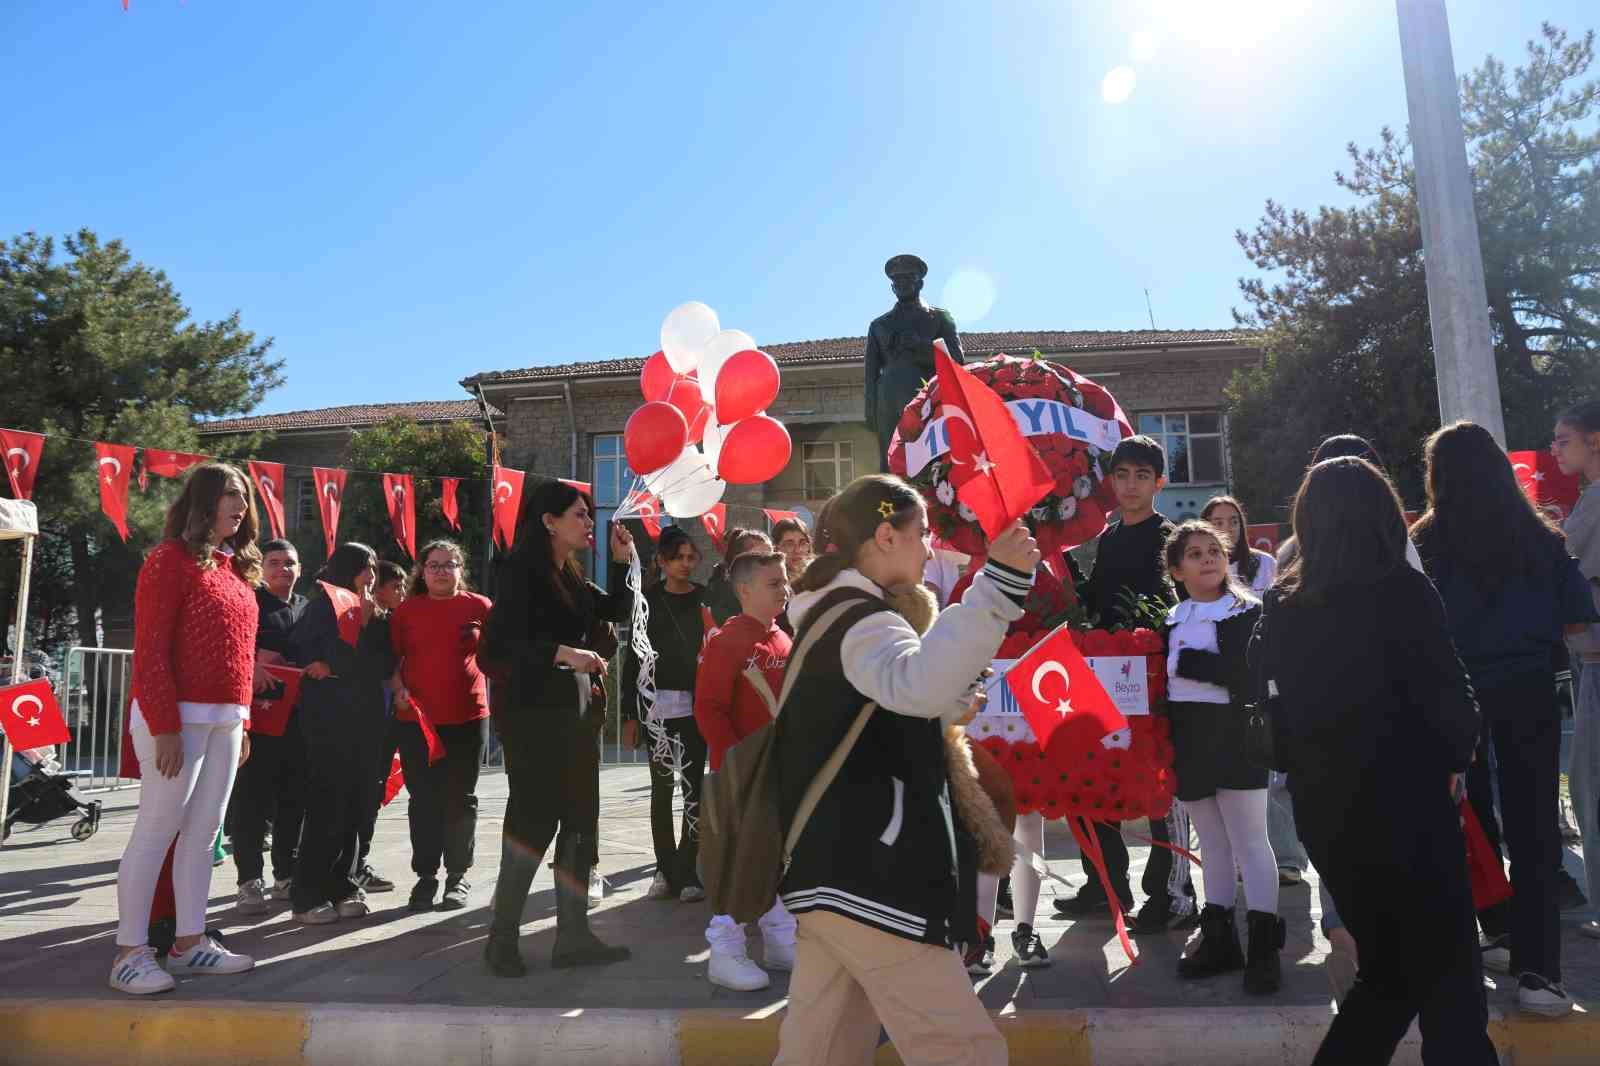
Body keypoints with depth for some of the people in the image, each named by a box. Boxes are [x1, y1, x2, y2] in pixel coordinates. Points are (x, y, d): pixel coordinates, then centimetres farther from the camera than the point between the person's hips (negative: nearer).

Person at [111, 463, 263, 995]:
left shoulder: (235, 567, 16)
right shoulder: (171, 558, -7)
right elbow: (149, 650, -13)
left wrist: (242, 720, 13)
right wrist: (165, 726, -19)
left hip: (226, 720, 8)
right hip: (179, 716, -8)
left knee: (204, 830, 10)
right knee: (158, 827, -3)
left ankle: (190, 942, 17)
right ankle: (129, 952, 6)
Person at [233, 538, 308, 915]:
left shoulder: (309, 608, 17)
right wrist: (256, 663, -18)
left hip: (300, 714, 5)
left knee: (294, 799, 9)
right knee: (254, 799, -2)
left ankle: (287, 875, 20)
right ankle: (250, 880, 6)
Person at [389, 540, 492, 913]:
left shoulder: (479, 607, 2)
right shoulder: (406, 610, 5)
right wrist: (398, 689, -6)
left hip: (468, 717, -1)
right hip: (415, 718, 1)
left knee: (461, 799, 8)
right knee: (423, 800, 5)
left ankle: (458, 876, 19)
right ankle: (426, 876, 15)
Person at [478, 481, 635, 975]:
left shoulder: (572, 579, 15)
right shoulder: (522, 572, -9)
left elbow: (618, 611, 21)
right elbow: (499, 643, -18)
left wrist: (622, 560, 12)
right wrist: (563, 653, -22)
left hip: (575, 711, 8)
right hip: (534, 713, -8)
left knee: (580, 822, 8)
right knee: (533, 821, -4)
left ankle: (572, 935, 16)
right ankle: (502, 938, 10)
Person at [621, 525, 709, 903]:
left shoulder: (705, 599, 6)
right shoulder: (648, 600, 5)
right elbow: (634, 658, 4)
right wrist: (631, 713, -1)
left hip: (695, 705, 0)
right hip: (656, 705, 0)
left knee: (692, 786, -1)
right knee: (662, 787, 5)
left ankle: (687, 871, 6)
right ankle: (666, 869, 13)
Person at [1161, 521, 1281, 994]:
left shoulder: (1248, 612, -4)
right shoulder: (1171, 621, 11)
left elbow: (1246, 672, -18)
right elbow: (1163, 684, 10)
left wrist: (1187, 662, -17)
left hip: (1234, 739, -5)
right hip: (1188, 742, 5)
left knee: (1250, 841, -1)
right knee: (1212, 844, 14)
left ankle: (1263, 945, 6)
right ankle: (1218, 937, 24)